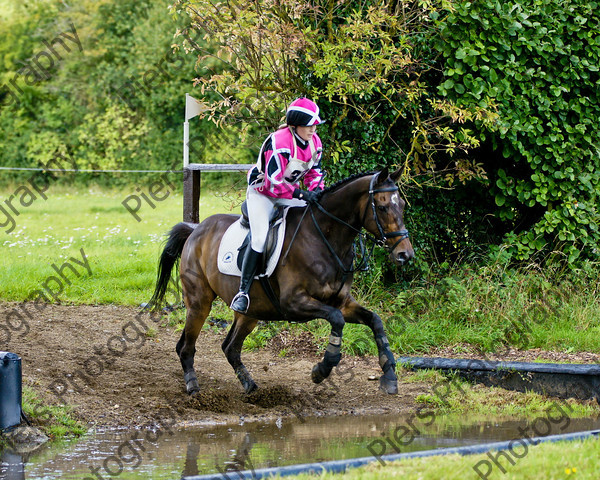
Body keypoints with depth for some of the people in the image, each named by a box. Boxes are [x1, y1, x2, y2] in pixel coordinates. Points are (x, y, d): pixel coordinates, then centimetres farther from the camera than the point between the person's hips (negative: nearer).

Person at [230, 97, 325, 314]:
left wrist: (315, 190, -15)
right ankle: (243, 291, -22)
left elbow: (314, 171, 6)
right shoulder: (279, 142, -30)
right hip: (262, 192, -7)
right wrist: (301, 194, -36)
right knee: (260, 238, -24)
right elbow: (274, 181, -32)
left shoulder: (315, 143, -5)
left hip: (290, 192, 7)